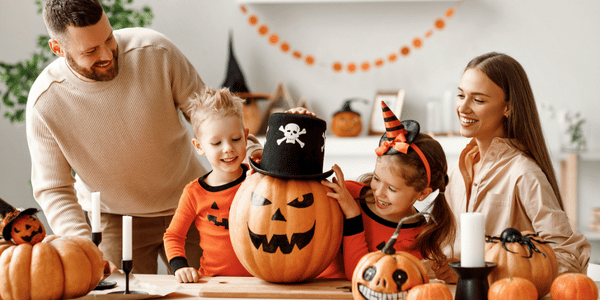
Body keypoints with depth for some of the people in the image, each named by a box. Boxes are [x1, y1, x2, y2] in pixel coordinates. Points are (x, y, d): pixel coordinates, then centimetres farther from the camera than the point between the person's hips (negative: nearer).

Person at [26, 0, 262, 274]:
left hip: (188, 208, 1)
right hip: (114, 218, -1)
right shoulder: (45, 101, -20)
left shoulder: (155, 52, -21)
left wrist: (248, 151, -24)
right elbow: (52, 190, -13)